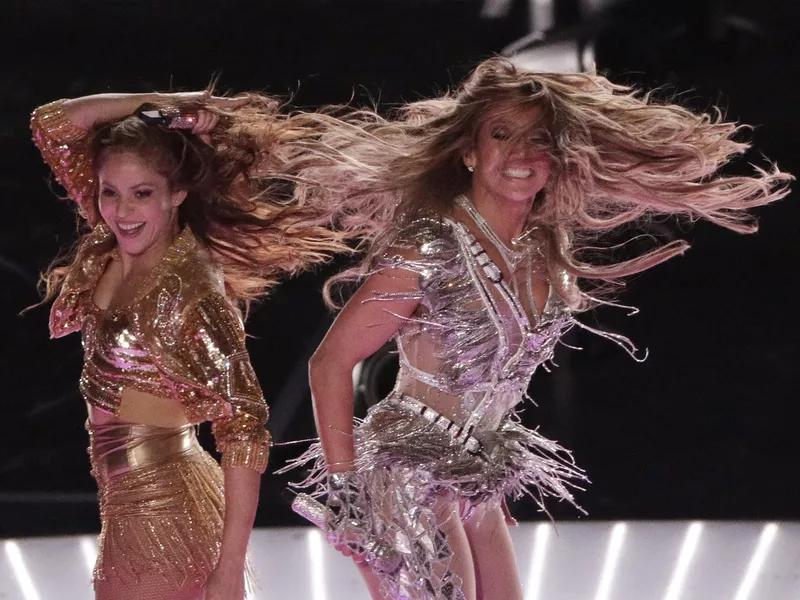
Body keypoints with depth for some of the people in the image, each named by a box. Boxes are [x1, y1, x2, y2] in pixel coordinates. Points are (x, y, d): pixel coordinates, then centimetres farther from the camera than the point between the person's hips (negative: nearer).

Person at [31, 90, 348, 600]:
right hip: (127, 499, 8)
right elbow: (50, 123, 6)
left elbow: (244, 428, -22)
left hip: (164, 512, -8)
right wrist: (155, 103, -4)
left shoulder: (191, 287, -20)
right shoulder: (110, 251, 1)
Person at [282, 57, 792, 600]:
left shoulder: (547, 250, 2)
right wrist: (343, 483, -15)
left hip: (476, 482, 7)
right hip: (407, 478, -7)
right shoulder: (430, 250, -19)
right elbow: (330, 363, -14)